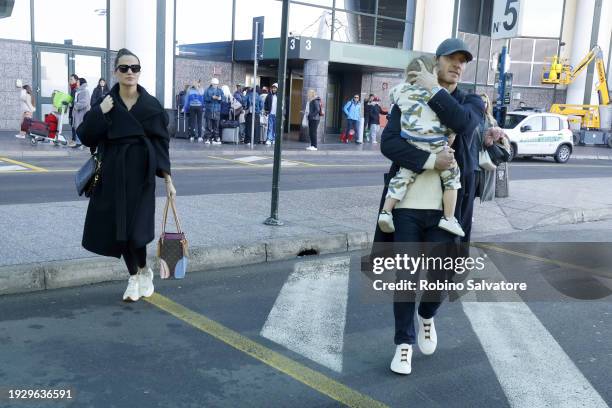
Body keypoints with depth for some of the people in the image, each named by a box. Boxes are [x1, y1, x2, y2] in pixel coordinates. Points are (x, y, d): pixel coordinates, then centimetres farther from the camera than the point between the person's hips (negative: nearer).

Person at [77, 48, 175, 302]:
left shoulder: (152, 105, -2)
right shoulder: (104, 103, 1)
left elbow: (162, 143, 0)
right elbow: (85, 137, -3)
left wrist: (168, 179, -5)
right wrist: (99, 113, -17)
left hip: (141, 174, -2)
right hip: (113, 174, 2)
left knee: (135, 230, -8)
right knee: (119, 229, 6)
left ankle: (143, 272, 19)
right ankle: (134, 277, 25)